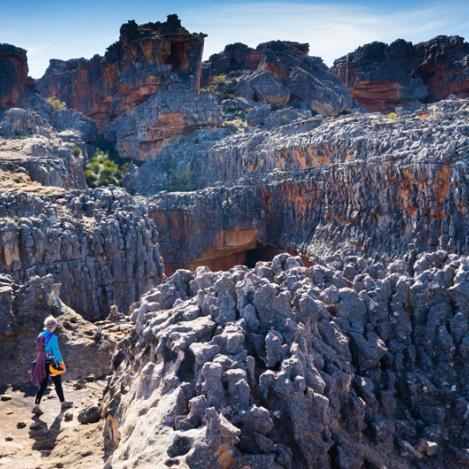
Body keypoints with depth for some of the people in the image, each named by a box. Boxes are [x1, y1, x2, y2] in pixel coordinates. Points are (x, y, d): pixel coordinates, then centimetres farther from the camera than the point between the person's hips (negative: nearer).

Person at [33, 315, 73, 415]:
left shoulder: (40, 335, 3)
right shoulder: (53, 337, -19)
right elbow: (56, 352, -19)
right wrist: (63, 365, -11)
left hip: (42, 363, 6)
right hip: (51, 364, -6)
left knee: (42, 385, 11)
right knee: (58, 384, 11)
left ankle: (36, 406, 5)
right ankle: (63, 403, 26)